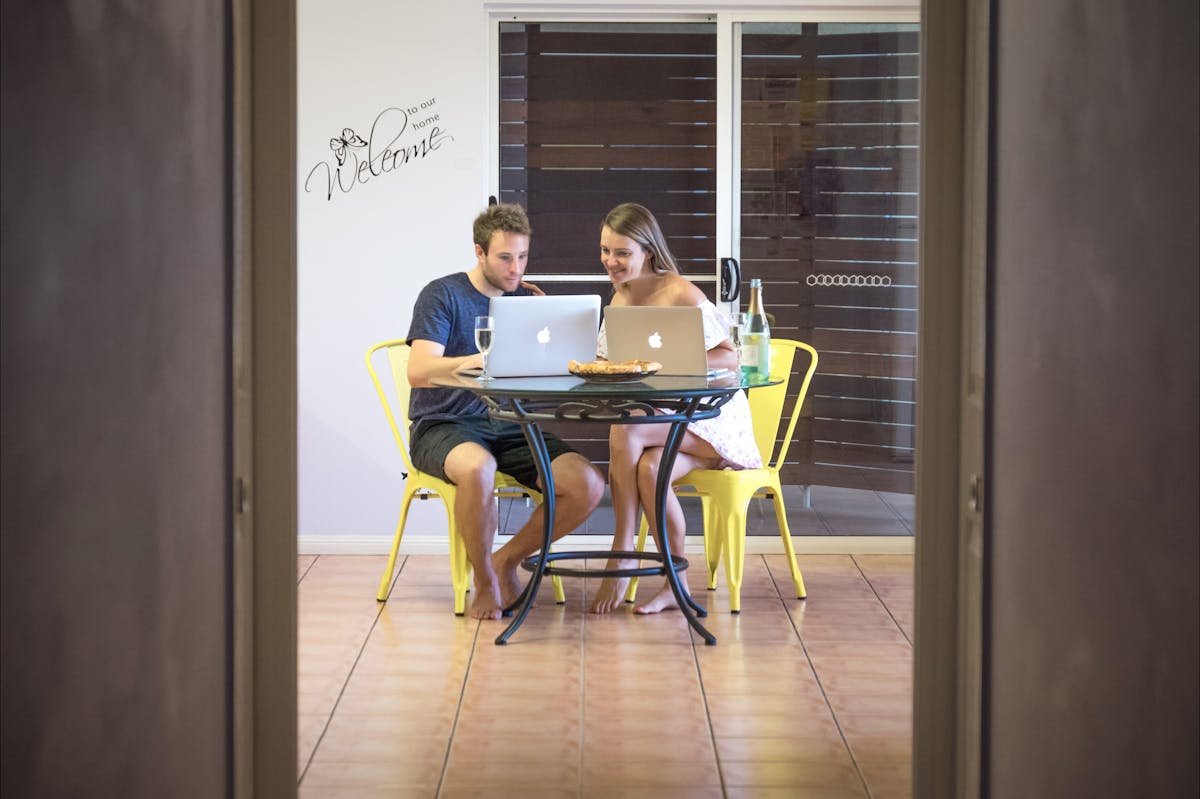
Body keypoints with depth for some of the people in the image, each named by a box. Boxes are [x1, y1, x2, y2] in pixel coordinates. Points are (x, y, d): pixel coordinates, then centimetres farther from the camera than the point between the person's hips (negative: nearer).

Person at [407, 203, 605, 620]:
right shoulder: (443, 295, -2)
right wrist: (485, 360, -31)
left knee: (587, 484, -20)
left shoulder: (527, 299, 14)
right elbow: (419, 371, -17)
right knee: (477, 467, -41)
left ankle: (507, 559, 3)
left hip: (511, 429, 5)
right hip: (445, 426, -5)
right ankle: (485, 582, -16)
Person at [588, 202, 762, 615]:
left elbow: (730, 358, -13)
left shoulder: (680, 294, -14)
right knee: (647, 467, -29)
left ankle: (622, 556, -21)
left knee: (625, 431, -31)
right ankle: (676, 585, -18)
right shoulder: (619, 299, 10)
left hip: (711, 417, -6)